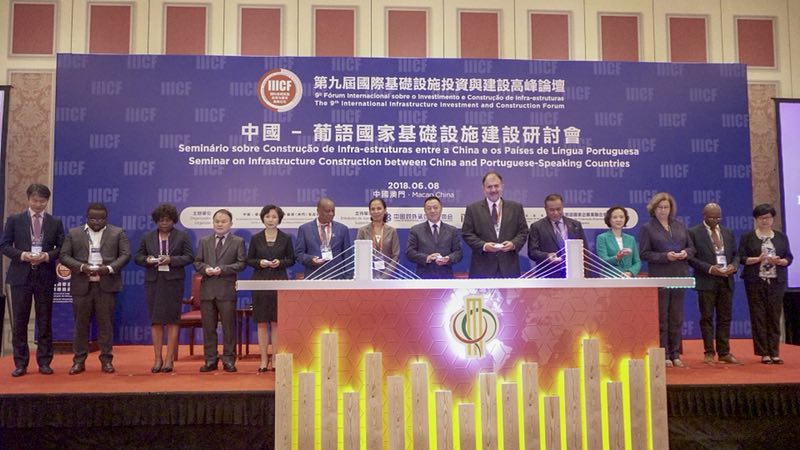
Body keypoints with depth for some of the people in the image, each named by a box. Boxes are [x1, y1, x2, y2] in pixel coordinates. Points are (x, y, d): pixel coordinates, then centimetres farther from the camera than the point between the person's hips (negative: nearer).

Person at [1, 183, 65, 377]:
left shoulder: (55, 222, 6)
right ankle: (20, 363, 12)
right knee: (19, 321, 3)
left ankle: (44, 362, 13)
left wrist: (47, 256, -14)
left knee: (44, 321, 5)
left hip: (45, 277, 0)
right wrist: (21, 255, -14)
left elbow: (61, 248, 5)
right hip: (21, 275, 0)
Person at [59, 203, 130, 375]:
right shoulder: (74, 233, 8)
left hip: (106, 284, -1)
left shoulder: (118, 233, 6)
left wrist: (110, 268, -14)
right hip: (82, 285, 1)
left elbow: (125, 254, 1)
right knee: (81, 323, 6)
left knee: (105, 323, 2)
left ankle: (106, 360, 8)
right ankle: (79, 360, 14)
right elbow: (64, 256, 4)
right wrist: (82, 267, -12)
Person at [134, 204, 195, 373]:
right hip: (153, 282, 2)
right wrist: (147, 260, -9)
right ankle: (157, 358, 9)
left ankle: (169, 359, 4)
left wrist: (171, 260, -15)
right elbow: (137, 256, 13)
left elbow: (189, 256, -1)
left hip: (174, 282, -2)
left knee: (172, 320, -1)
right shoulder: (147, 237, 12)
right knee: (155, 320, 3)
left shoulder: (182, 236, 5)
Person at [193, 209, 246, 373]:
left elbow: (241, 263, -3)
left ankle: (228, 360, 9)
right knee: (208, 327, 6)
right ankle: (210, 360, 14)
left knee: (229, 327, 1)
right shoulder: (204, 241, 15)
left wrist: (223, 269, -14)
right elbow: (197, 261, 12)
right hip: (207, 289, 3)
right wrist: (205, 268, -10)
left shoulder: (238, 242, 5)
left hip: (227, 290, -3)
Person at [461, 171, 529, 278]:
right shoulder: (472, 209, 5)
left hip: (509, 266, 2)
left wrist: (514, 243, -11)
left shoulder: (516, 207, 11)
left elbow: (523, 232, 10)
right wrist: (483, 245, -14)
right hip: (482, 267, -1)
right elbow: (467, 233, 1)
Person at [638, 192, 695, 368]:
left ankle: (675, 354, 17)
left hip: (679, 276, 5)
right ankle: (663, 355, 5)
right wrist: (665, 256, -17)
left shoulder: (679, 226, 14)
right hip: (659, 278, -4)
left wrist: (685, 253, -7)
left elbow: (691, 248, 16)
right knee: (661, 318, -1)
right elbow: (644, 253, -7)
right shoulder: (647, 228, -1)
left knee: (677, 318, 8)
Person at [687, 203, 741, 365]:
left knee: (725, 318, 7)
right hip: (706, 282, -5)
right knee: (707, 318, 0)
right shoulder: (694, 233, -3)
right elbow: (691, 257, -8)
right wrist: (709, 268, -16)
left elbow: (735, 254, 16)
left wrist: (734, 265, -4)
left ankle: (724, 353, 14)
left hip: (726, 281, 5)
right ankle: (709, 353, 6)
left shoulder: (727, 232, 14)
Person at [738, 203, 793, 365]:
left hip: (776, 282, 2)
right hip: (755, 282, -2)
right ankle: (764, 353, 5)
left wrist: (779, 261, -11)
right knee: (758, 317, -1)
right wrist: (758, 259, -17)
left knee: (774, 317, 1)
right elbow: (741, 258, -2)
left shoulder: (781, 237, 12)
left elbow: (789, 258, 10)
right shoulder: (747, 237, 4)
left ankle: (774, 353, 8)